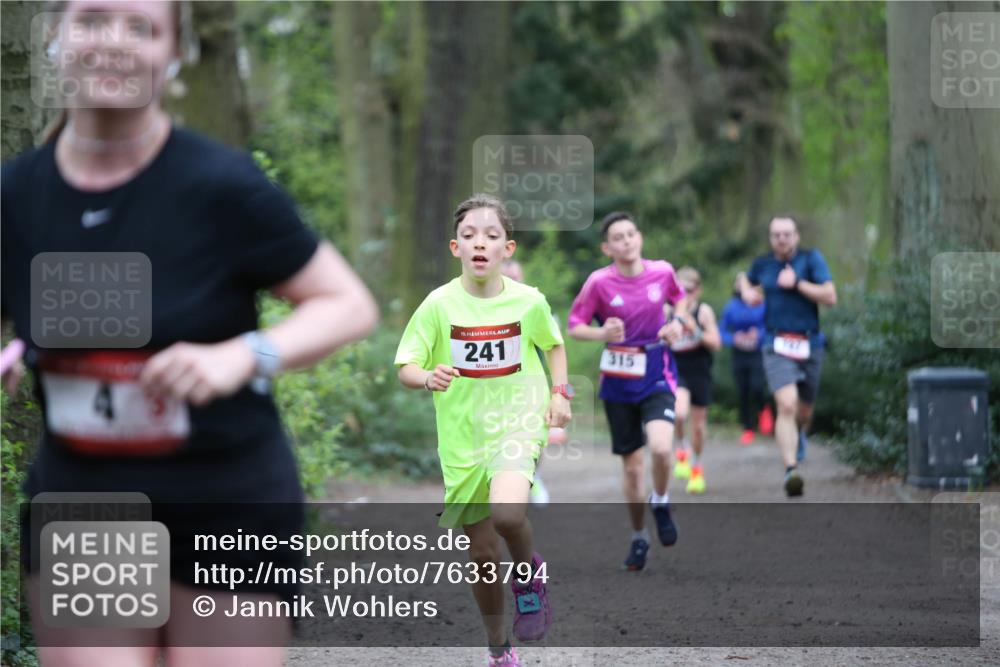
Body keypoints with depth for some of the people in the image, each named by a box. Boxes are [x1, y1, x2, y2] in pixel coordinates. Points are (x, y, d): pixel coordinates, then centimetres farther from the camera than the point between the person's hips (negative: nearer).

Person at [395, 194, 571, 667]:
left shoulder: (528, 301, -5)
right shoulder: (439, 304, -8)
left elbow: (553, 344, 15)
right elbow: (405, 367, -7)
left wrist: (560, 393, 3)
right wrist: (428, 377, -28)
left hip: (517, 423, -1)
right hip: (462, 436, 2)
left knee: (507, 511, -31)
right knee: (482, 555, 9)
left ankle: (530, 572, 2)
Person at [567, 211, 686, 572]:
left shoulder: (662, 271, -5)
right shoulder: (599, 282, -11)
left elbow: (679, 297, 16)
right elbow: (575, 327, -4)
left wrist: (677, 322, -5)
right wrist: (603, 333, -23)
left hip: (657, 377, 0)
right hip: (618, 382, 0)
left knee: (660, 448, -25)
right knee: (632, 467, 6)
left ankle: (661, 503, 7)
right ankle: (638, 538, 28)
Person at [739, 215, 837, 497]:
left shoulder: (811, 259, -2)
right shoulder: (762, 264, 6)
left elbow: (830, 297, -12)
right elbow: (747, 280, 30)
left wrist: (797, 283, -17)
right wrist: (747, 292, 8)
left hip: (809, 345, 1)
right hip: (777, 346, -1)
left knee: (804, 410, 16)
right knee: (786, 405, -22)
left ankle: (798, 433, 54)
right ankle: (790, 469, -28)